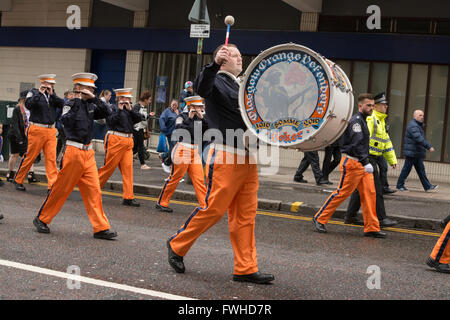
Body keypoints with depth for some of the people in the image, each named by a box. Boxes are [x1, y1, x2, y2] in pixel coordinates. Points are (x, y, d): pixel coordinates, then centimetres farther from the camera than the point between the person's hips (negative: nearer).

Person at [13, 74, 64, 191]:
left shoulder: (53, 95, 15)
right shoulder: (34, 93, 1)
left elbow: (62, 104, 0)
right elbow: (28, 105, -16)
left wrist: (52, 94, -9)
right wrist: (39, 93, -17)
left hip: (51, 131, 4)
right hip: (37, 129, -4)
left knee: (51, 158, -4)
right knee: (29, 156, 2)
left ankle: (53, 185, -7)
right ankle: (18, 181, 18)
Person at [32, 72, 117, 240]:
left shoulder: (90, 106, 13)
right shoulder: (70, 105, -6)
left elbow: (106, 113, 2)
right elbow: (66, 121, -23)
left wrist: (94, 98, -7)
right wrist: (77, 101, -22)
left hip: (88, 152, 6)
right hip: (73, 151, -6)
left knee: (94, 190, 1)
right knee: (61, 188, 1)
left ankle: (101, 228, 1)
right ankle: (41, 219, 17)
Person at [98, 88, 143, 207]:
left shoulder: (129, 110, 17)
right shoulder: (113, 108, -2)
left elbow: (139, 118, 5)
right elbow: (111, 121, -15)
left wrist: (130, 109, -5)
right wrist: (119, 109, -15)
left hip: (128, 142, 6)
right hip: (116, 140, -6)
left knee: (128, 168, -1)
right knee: (109, 167, -2)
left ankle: (128, 197, -2)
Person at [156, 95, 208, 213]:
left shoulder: (199, 118, 13)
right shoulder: (182, 116, -3)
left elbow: (207, 130, 2)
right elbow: (179, 129, -19)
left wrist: (202, 118, -7)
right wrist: (189, 118, -16)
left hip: (195, 152, 6)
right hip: (183, 150, -6)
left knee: (200, 180, 0)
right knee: (175, 178, 0)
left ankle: (205, 206, 1)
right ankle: (161, 203, 13)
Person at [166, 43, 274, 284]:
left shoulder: (243, 86, 21)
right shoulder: (217, 81, -4)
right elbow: (201, 88, -29)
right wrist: (214, 63, -43)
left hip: (247, 158, 8)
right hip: (225, 157, -8)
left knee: (246, 215, 6)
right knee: (214, 209, -4)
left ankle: (246, 269, 10)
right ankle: (177, 244, 16)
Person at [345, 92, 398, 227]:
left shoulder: (381, 121, 21)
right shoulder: (370, 119, -12)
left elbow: (386, 141, 26)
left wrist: (392, 160, 23)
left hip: (376, 158, 10)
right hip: (367, 157, -10)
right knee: (376, 188, -7)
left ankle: (350, 216, 17)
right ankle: (381, 218, -3)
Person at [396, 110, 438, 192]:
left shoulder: (418, 126, 18)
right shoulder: (413, 126, -17)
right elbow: (419, 138, -28)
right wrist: (429, 147, -31)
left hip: (417, 153, 10)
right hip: (411, 153, -10)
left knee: (421, 170, 8)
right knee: (406, 169, -2)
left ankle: (427, 186, 9)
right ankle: (400, 185, 7)